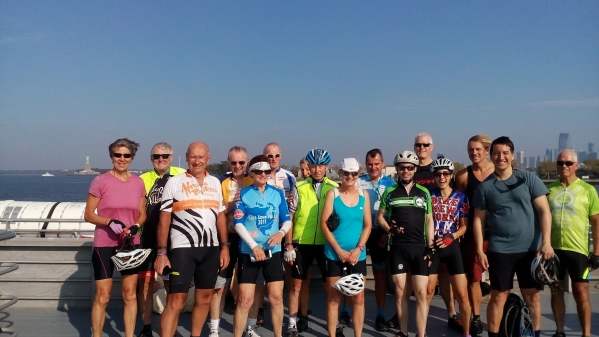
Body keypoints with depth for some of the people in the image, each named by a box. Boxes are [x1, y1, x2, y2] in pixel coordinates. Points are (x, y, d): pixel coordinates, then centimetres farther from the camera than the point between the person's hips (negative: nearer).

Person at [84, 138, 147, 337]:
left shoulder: (138, 183, 5)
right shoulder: (100, 181, -6)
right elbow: (88, 215, -4)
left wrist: (135, 226, -10)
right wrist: (110, 222, -20)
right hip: (104, 245, -3)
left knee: (130, 295, 9)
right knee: (102, 296, 2)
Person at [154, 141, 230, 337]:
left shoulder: (215, 183, 10)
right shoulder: (174, 183, -2)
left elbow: (220, 215, 13)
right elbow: (164, 219, -3)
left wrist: (224, 246, 7)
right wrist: (161, 253, -8)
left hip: (211, 248, 5)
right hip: (182, 248, -4)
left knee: (204, 297, 12)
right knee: (176, 301, -5)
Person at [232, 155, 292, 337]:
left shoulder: (278, 193, 5)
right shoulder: (244, 193, -2)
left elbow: (287, 220, 8)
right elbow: (238, 223, -7)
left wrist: (281, 233, -13)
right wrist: (253, 246, -16)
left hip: (273, 251, 3)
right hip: (249, 252, -2)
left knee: (276, 297, 7)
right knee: (245, 300, -1)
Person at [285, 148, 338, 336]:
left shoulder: (334, 188, 3)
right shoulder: (299, 187, 0)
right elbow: (289, 217, 1)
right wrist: (289, 245, -4)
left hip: (326, 243, 1)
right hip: (302, 243, -1)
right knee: (298, 284, 8)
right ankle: (293, 322, 20)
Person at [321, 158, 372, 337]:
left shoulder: (363, 195, 4)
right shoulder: (332, 193, -3)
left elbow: (368, 225, 4)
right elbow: (324, 223, -6)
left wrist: (358, 249, -8)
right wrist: (339, 250, -10)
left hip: (358, 255, 2)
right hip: (334, 254, -2)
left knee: (358, 298, 5)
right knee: (333, 297, 5)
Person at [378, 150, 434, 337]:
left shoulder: (424, 192, 7)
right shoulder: (390, 192, 5)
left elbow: (429, 220, 9)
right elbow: (380, 216, 12)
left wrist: (430, 247, 2)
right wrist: (390, 228, -9)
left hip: (419, 247, 0)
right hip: (397, 248, 0)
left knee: (421, 294, -4)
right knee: (400, 292, 5)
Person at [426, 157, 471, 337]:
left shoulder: (460, 197, 1)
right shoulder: (428, 195, 0)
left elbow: (464, 226, 2)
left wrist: (451, 237, -14)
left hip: (452, 247, 0)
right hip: (432, 247, 0)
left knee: (462, 295, 0)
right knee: (427, 291, 7)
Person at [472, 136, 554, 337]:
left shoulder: (529, 179, 1)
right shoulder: (485, 187, 3)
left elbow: (544, 211, -1)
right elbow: (478, 219, 5)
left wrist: (546, 242, -10)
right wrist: (479, 250, -1)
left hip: (530, 249, 0)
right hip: (500, 250, 0)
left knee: (533, 297, 8)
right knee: (498, 297, 4)